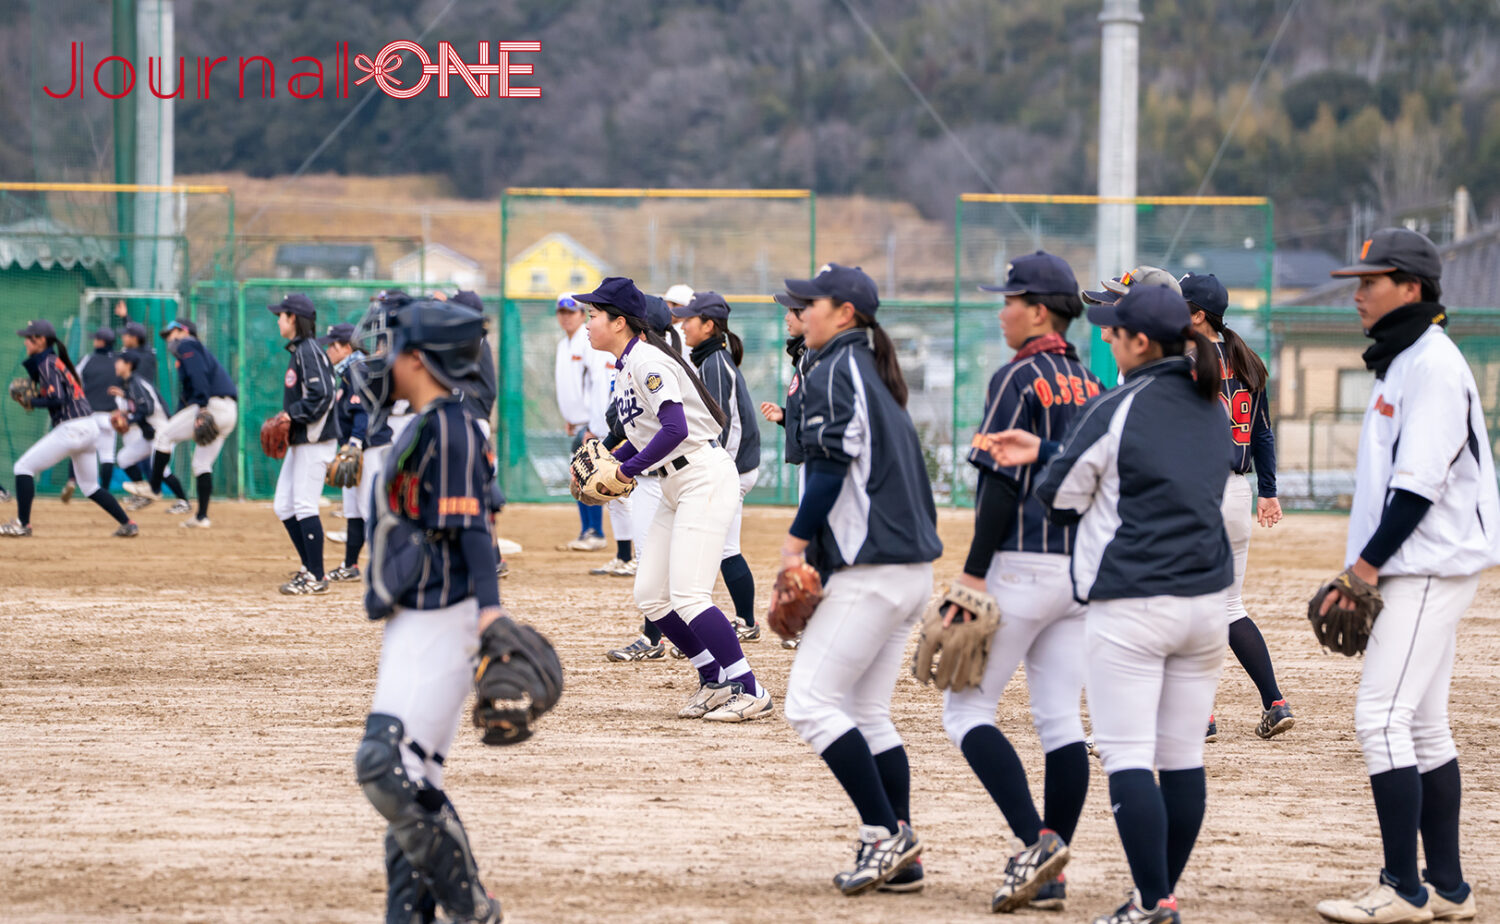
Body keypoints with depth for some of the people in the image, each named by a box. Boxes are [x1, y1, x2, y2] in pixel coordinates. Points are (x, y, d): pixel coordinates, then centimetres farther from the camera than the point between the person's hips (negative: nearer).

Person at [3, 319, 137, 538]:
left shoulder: (47, 363, -10)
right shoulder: (56, 361, 18)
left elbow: (57, 399, -20)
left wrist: (32, 403, -7)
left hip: (72, 428, -10)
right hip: (89, 429, 10)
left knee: (23, 467, -5)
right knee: (90, 487, 18)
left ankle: (22, 524, -6)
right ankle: (128, 524, 15)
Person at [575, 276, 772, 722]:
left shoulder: (648, 362, -15)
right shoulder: (625, 368, 15)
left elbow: (675, 429, -26)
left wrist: (627, 469, -19)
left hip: (704, 478, -10)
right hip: (676, 486, 10)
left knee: (688, 594, -17)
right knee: (650, 596, 7)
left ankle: (750, 691, -13)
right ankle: (715, 680, 16)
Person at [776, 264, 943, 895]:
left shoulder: (834, 369, -7)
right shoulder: (878, 375, 21)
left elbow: (833, 461, -17)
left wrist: (797, 540, -13)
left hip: (869, 570, -10)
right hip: (913, 566, 10)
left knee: (810, 702, -10)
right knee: (868, 715, 13)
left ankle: (884, 833, -13)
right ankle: (900, 857, 11)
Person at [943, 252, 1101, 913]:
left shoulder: (1018, 378, -10)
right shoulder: (1091, 385, 13)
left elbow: (1003, 482, -16)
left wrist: (974, 572, -15)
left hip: (1023, 563, -8)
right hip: (1082, 572, 8)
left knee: (965, 709, -1)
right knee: (1060, 719, 6)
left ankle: (1036, 841, -16)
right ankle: (1050, 874, 4)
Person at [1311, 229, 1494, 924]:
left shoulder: (1433, 364, -14)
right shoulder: (1399, 363, 17)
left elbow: (1420, 484, -21)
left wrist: (1365, 567, -19)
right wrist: (1361, 573, 14)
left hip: (1428, 570, -11)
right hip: (1409, 570, 11)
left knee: (1382, 715, -14)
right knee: (1424, 725, 11)